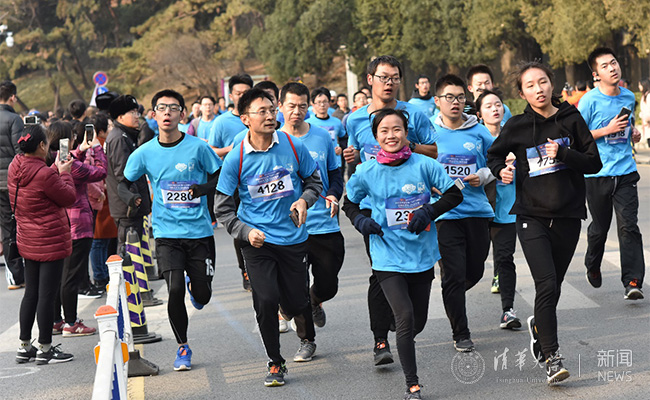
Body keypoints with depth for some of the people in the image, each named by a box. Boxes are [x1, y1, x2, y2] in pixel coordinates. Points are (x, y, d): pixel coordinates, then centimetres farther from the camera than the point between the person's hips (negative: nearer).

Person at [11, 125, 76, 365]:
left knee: (31, 293, 17)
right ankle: (45, 349, 9)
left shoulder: (15, 169, 2)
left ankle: (25, 347, 23)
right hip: (50, 242, -8)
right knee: (47, 295, 1)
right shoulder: (44, 174, -23)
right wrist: (64, 174, 2)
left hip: (28, 243, 8)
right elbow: (69, 198, -10)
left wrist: (55, 172, 9)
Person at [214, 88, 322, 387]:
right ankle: (275, 363, 8)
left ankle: (308, 339, 42)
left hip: (293, 237, 1)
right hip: (257, 240, -1)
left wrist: (304, 200, -10)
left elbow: (314, 180, 10)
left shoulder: (292, 146, -5)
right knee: (266, 301, -13)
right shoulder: (235, 159, -10)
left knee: (296, 302, 4)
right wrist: (246, 231, -17)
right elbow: (222, 208, -3)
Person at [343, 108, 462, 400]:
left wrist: (429, 211, -16)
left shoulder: (423, 165, -6)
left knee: (418, 322, 13)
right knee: (405, 316, -16)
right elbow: (349, 202, 11)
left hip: (421, 255, 2)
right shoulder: (367, 172, -5)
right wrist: (360, 221, -8)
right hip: (388, 257, -2)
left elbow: (455, 194, -1)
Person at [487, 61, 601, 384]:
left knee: (553, 287, 11)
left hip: (568, 216, 2)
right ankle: (552, 357, -9)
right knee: (547, 285, -15)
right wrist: (501, 170, -5)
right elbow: (494, 154, 17)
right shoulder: (517, 126, -1)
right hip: (531, 216, -2)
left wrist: (562, 153, -16)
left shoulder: (571, 119, 1)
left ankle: (539, 325, 43)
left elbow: (594, 163, 0)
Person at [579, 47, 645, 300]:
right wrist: (607, 130, -15)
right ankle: (593, 267, 39)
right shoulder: (590, 100, -7)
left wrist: (633, 134, 4)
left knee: (629, 227, -10)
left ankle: (632, 282, -12)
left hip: (625, 172, 3)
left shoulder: (629, 97, 8)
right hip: (597, 174, -2)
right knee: (599, 228, 11)